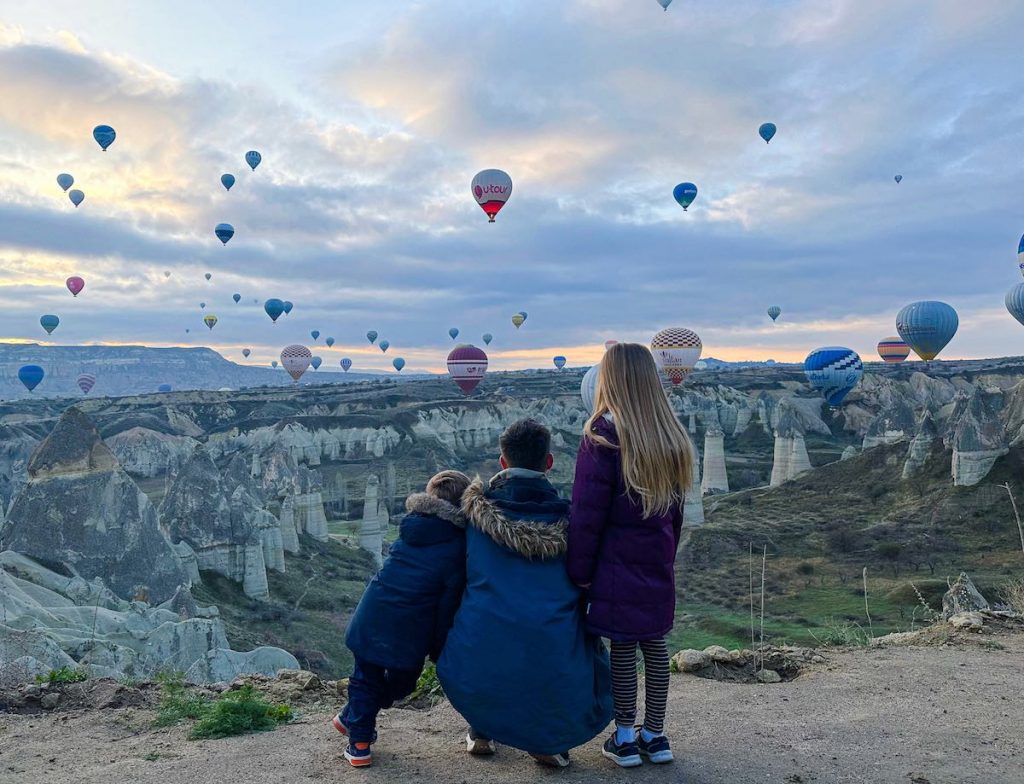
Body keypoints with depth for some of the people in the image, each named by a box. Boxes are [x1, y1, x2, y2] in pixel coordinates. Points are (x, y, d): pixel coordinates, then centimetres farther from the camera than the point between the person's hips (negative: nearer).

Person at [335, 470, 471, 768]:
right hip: (410, 631, -3)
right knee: (401, 681, 24)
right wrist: (439, 650, 2)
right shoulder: (459, 544, -10)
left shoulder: (411, 524, 5)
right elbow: (449, 603, -9)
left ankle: (359, 742, 28)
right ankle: (352, 720, 38)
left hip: (371, 618, 4)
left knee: (367, 678, 22)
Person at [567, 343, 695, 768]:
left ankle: (624, 738, 14)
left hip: (616, 565, -6)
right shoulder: (672, 437, 6)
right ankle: (655, 735, 23)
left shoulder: (604, 434, -14)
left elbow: (587, 512, -15)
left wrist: (580, 570, -9)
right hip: (657, 566, 6)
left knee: (622, 646, 4)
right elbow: (675, 511, 12)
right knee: (654, 642, 13)